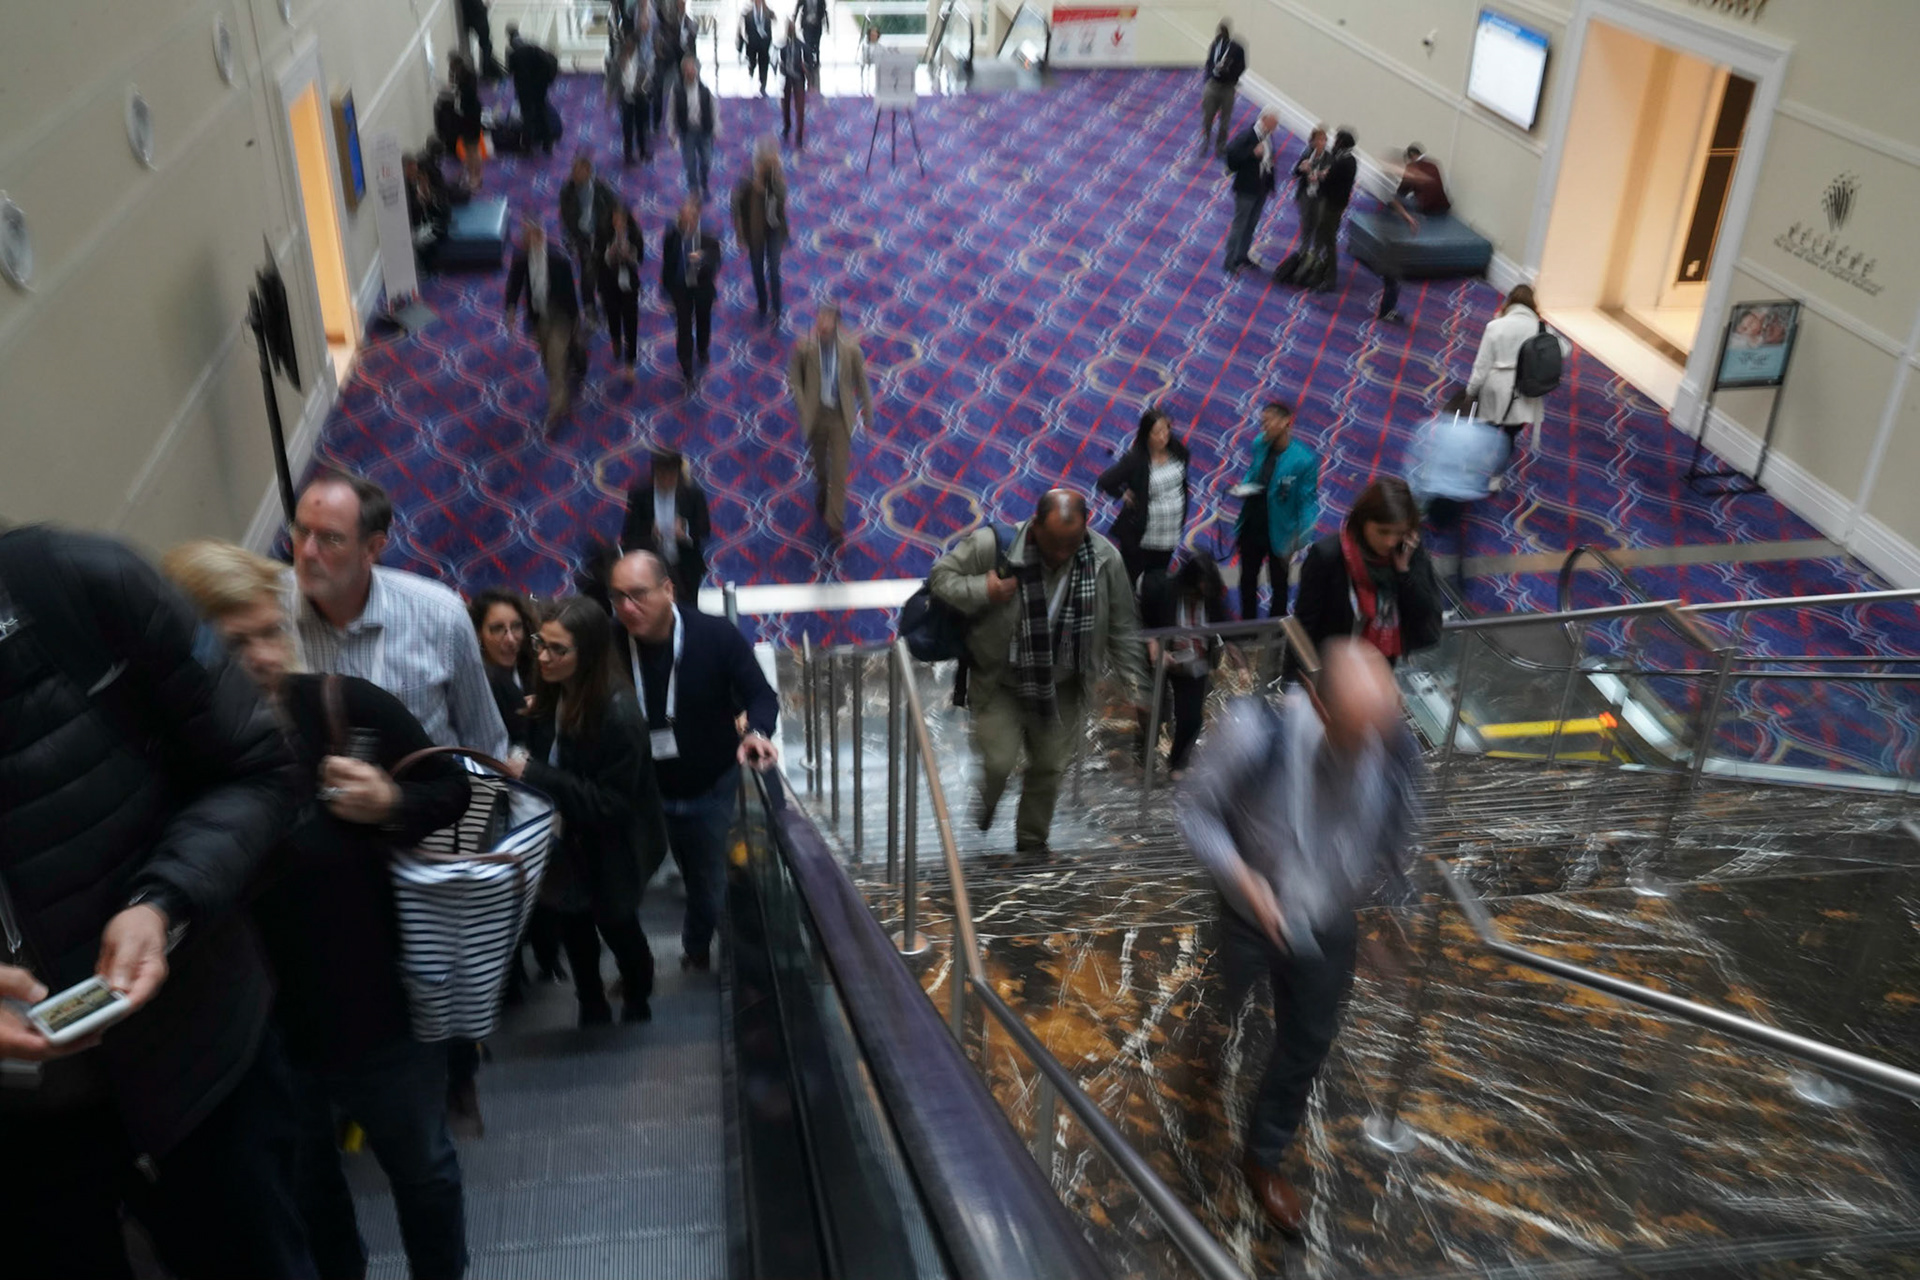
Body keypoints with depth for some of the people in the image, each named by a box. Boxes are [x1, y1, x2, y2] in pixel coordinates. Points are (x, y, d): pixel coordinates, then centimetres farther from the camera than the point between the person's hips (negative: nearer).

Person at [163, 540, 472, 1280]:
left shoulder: (350, 706, -14)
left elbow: (451, 792, -1)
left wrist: (392, 806, -19)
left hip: (380, 1008, 1)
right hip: (254, 1031, -1)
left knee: (424, 1168, 23)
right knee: (299, 1194, 25)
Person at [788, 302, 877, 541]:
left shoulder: (851, 348, -14)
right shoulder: (804, 346, -14)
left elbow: (861, 382, -2)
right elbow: (794, 379, -5)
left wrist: (868, 414, 4)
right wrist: (803, 409, -14)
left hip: (841, 416, -1)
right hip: (815, 415, 1)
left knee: (839, 470, 0)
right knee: (819, 462, 23)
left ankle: (835, 520, 13)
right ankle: (821, 490, 56)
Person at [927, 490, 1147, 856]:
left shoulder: (1105, 558, -14)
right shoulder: (993, 545, -23)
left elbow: (1121, 628, -2)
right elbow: (941, 575, -10)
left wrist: (1133, 680, -1)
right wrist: (981, 591, -28)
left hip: (1060, 688, 3)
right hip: (998, 682, -2)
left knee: (1050, 766, 11)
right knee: (999, 761, -9)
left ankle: (1032, 839, 36)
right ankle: (985, 805, 28)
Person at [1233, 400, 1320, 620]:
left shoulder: (1304, 459, -24)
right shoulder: (1259, 444, -7)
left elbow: (1307, 502, -18)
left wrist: (1301, 538, -27)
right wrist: (1244, 487, -10)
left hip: (1279, 534, -5)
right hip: (1252, 527, 5)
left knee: (1279, 586, 16)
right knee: (1247, 581, 21)